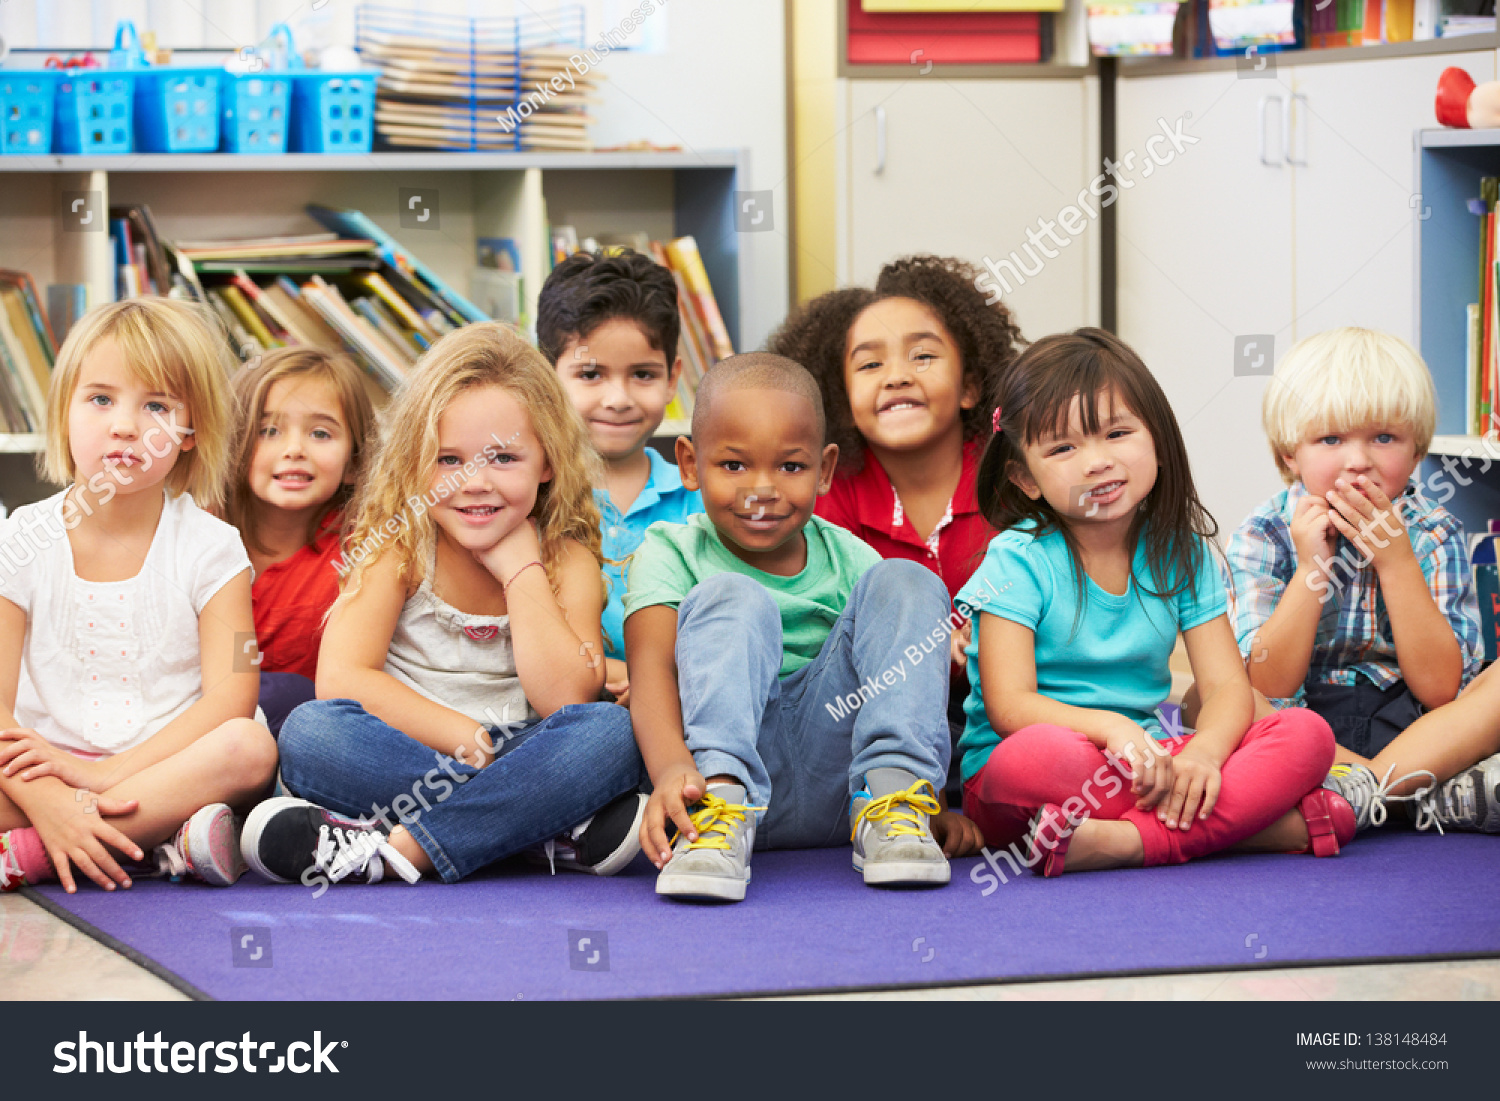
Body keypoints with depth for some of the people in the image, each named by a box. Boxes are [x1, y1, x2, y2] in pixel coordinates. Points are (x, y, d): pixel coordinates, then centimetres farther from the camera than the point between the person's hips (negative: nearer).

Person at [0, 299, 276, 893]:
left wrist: (103, 773, -21)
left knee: (250, 748, -32)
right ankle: (163, 842, -30)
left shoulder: (209, 547, 0)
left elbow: (230, 699, -10)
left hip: (169, 763, 0)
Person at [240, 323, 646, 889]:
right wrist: (467, 741, -18)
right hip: (402, 757, 0)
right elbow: (340, 679, -16)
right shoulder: (398, 545, -3)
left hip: (519, 763, 1)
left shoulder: (567, 560, 1)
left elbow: (566, 699, -14)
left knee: (610, 731, -28)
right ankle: (564, 826, -31)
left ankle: (391, 850, -34)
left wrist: (521, 568, -11)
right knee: (311, 731, -31)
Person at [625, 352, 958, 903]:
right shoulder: (671, 553, 2)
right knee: (732, 598, -23)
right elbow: (651, 668, -15)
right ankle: (720, 809, -41)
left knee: (905, 583, -9)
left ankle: (891, 804, -24)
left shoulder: (848, 559, 11)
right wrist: (672, 769, -37)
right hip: (729, 757, -3)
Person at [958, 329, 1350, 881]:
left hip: (1148, 764, 5)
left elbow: (1227, 686, -1)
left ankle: (1123, 841, -32)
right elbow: (1010, 706, -15)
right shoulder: (1018, 560, -6)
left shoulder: (1182, 554, 7)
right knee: (1037, 755, -40)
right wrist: (1111, 728, -33)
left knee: (1307, 733, -15)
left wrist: (1203, 751, -24)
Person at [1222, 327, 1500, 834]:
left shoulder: (1434, 535, -2)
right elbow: (1267, 690, -11)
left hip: (1407, 721, 1)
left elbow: (1440, 690, -12)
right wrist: (1312, 567, -18)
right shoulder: (1263, 537, -3)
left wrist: (1395, 560, -17)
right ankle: (1429, 789, -31)